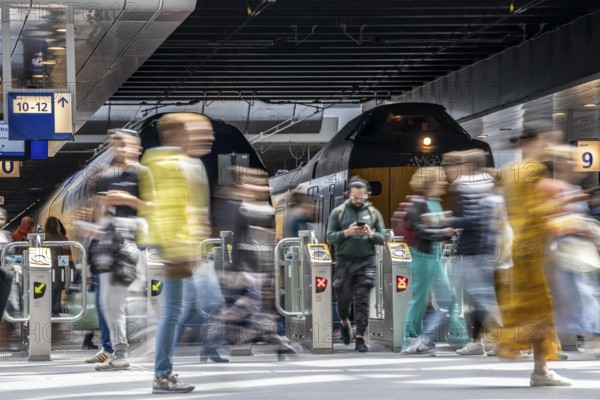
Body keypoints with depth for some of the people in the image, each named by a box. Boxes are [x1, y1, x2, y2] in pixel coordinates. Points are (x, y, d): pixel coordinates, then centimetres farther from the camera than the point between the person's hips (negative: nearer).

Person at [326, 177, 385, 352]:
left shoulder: (373, 213, 8)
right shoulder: (338, 212, 4)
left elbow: (382, 239, 7)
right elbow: (330, 238, 0)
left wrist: (371, 234, -13)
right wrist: (347, 233, -16)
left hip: (366, 261, 0)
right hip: (344, 261, 0)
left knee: (362, 300, -5)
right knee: (343, 297, 7)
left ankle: (360, 337, -5)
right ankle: (344, 322, 37)